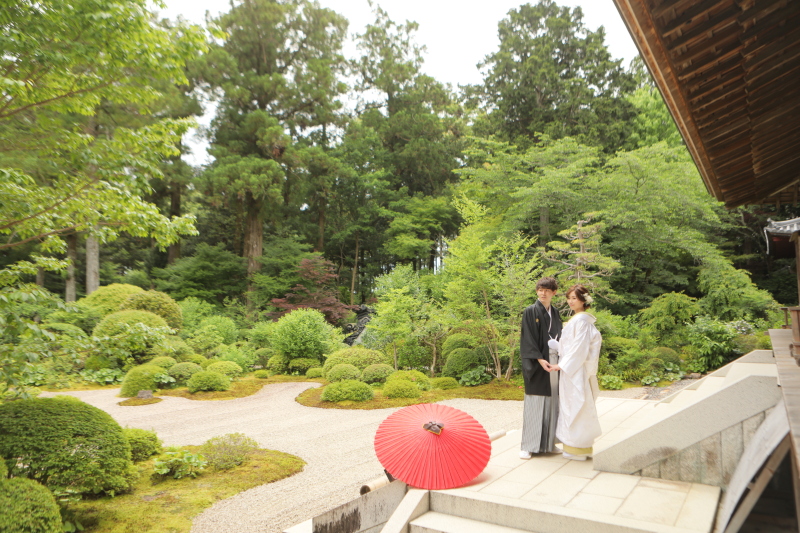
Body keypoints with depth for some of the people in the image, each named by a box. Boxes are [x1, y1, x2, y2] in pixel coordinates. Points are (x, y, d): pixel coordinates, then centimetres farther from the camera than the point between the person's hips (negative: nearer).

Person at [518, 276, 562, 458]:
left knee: (552, 402, 8)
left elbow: (559, 336, 16)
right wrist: (539, 359, -19)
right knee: (535, 403, -4)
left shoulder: (555, 313, 13)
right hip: (537, 363, -5)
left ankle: (548, 443, 18)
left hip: (554, 362, 6)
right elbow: (528, 339, -10)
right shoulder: (530, 312, -4)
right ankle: (527, 446, 4)